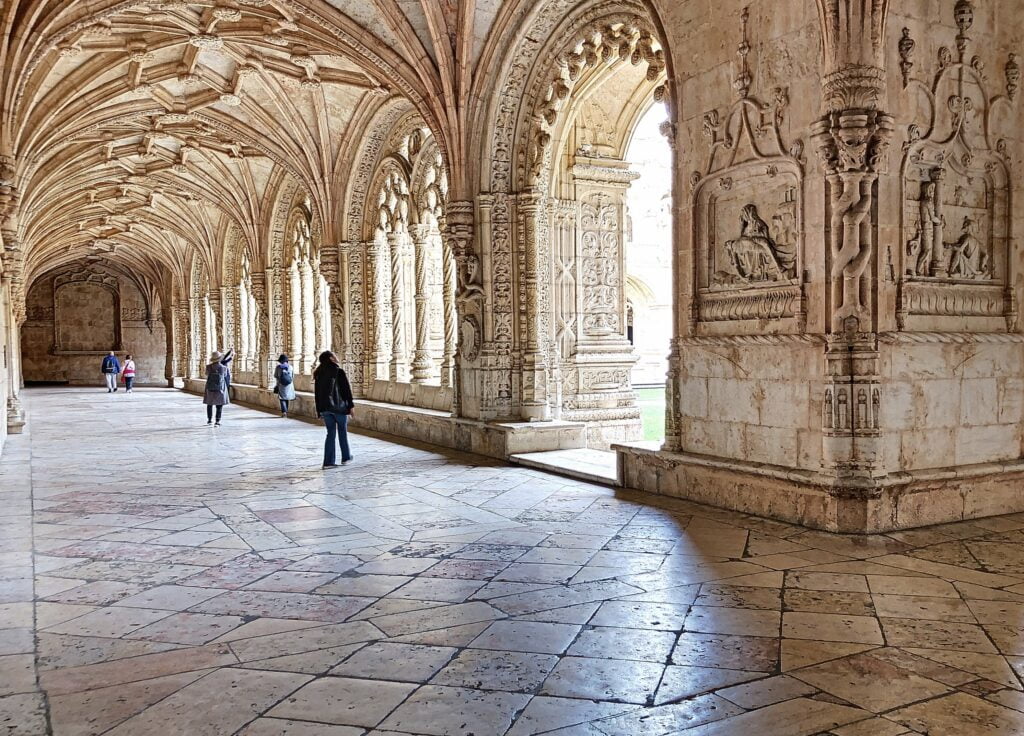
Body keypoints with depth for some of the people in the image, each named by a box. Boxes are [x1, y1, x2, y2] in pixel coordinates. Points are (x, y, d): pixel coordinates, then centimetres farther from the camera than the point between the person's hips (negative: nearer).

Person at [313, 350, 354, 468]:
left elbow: (317, 393, 11)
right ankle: (346, 458, 19)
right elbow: (347, 390, -9)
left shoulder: (318, 374, 8)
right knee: (343, 432, 11)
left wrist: (319, 410, 15)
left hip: (324, 408, 4)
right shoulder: (339, 372, -7)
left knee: (330, 433, 8)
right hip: (339, 407, -4)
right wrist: (351, 405, -3)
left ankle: (329, 461, 2)